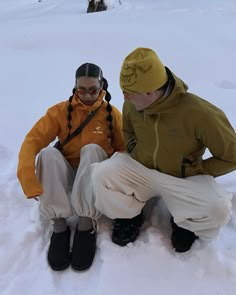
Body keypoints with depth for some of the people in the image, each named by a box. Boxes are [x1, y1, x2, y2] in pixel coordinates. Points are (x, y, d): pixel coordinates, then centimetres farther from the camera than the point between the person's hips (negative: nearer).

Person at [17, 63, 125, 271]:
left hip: (95, 178, -1)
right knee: (49, 153, -28)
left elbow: (123, 149, -2)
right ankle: (59, 225, -29)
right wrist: (28, 178, -32)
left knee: (91, 149, -30)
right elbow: (33, 139, -17)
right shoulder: (61, 111, -6)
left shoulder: (111, 113, -4)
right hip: (66, 176, 1)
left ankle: (86, 224, -32)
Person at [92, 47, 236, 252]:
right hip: (139, 170, 3)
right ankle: (130, 216, 8)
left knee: (218, 210, -29)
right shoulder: (132, 105, -13)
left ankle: (186, 224, 9)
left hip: (182, 179, -3)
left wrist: (192, 172, -15)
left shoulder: (199, 113, -28)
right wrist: (133, 150, -2)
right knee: (102, 174, -22)